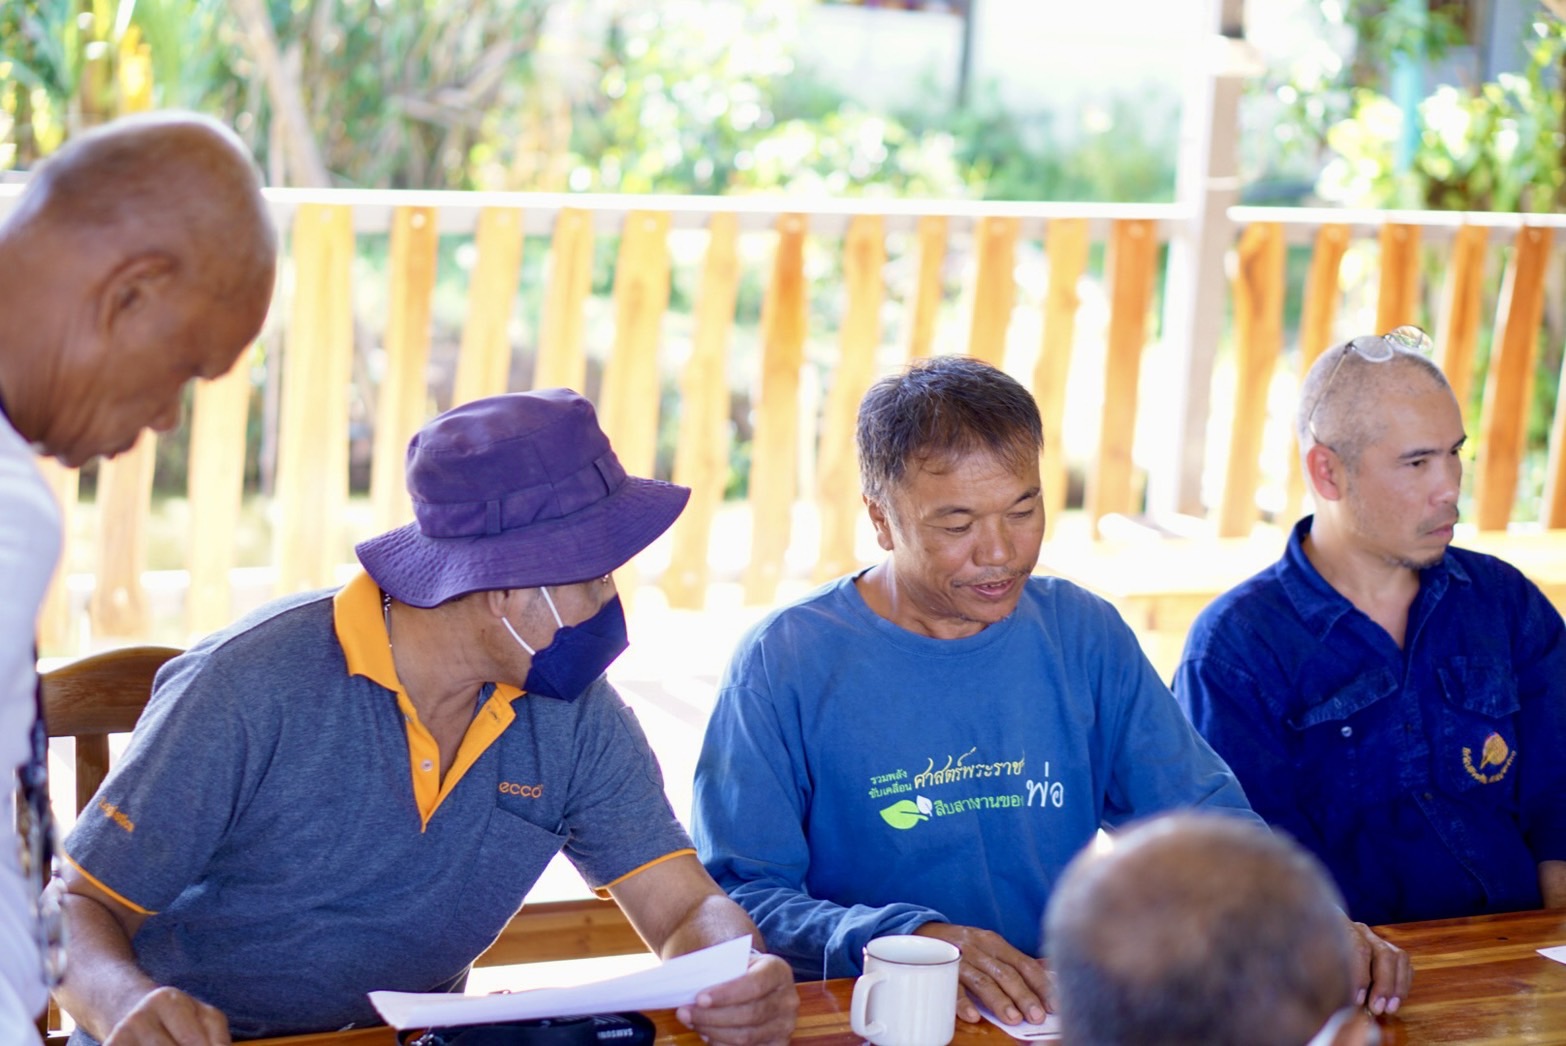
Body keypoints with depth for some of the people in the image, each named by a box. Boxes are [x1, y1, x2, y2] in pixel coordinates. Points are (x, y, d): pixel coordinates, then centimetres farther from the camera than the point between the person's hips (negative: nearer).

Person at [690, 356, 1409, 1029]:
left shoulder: (1085, 635, 8)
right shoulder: (785, 663, -6)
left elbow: (1202, 813, 10)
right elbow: (733, 897, -9)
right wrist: (913, 938, -23)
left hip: (1065, 1012, 3)